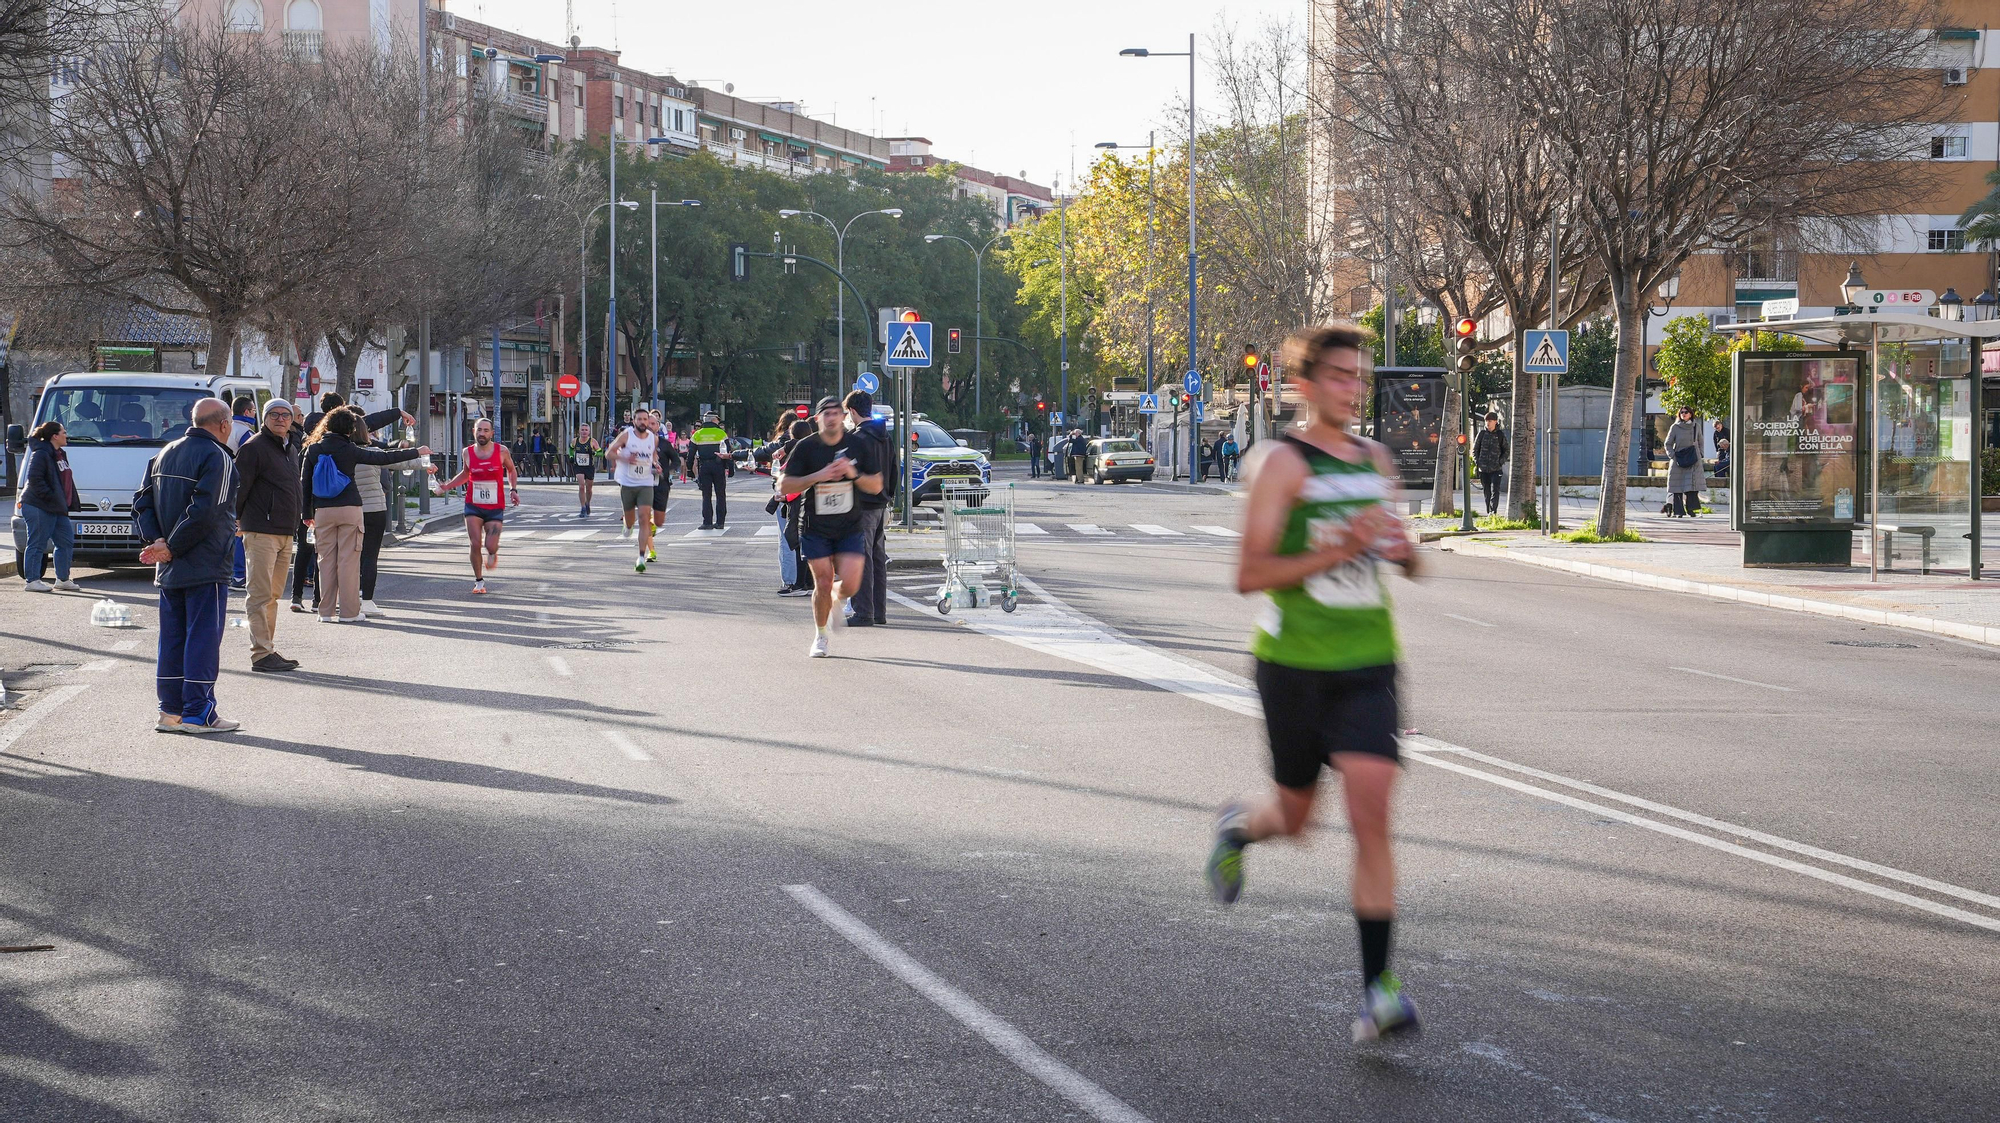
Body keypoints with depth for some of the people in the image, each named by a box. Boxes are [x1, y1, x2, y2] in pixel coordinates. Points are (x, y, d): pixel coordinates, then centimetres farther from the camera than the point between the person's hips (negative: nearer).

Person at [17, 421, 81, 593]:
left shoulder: (60, 454, 16)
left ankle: (63, 579, 18)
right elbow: (34, 479, -21)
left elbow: (66, 481, 21)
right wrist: (49, 496, -21)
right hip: (39, 507, -10)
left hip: (57, 508, 10)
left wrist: (70, 503, 11)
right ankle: (32, 580, 0)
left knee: (66, 542, 10)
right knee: (37, 544, -4)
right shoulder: (41, 454, -13)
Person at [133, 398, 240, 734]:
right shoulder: (218, 458, -11)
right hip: (206, 567, -7)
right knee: (203, 637, -4)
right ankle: (198, 713, -4)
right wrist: (171, 548, -15)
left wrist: (156, 540, -2)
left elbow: (142, 504, 10)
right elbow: (204, 512, -21)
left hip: (169, 569, 7)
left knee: (172, 637, 11)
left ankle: (171, 710, 13)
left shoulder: (165, 454, 14)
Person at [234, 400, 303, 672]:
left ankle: (268, 649, 18)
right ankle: (262, 654, -10)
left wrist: (302, 513, 24)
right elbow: (239, 487, -9)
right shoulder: (254, 447, -9)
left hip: (285, 532, 9)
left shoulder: (291, 450, 18)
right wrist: (235, 521, -7)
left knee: (273, 595, 13)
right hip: (261, 532, -9)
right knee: (260, 594, -8)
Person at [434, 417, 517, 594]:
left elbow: (511, 470, 13)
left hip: (495, 508, -1)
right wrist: (447, 486, 9)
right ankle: (479, 581, 9)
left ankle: (493, 553, 31)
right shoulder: (468, 452, 0)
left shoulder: (501, 451, -6)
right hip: (473, 506, 1)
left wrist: (514, 490, -1)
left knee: (490, 546, -9)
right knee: (475, 544, -9)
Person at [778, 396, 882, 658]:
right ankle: (820, 636, 20)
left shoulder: (859, 445, 0)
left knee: (850, 585, -11)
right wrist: (817, 476, -19)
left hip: (850, 528, 1)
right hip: (815, 530, -1)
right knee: (823, 584, -3)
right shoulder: (806, 447, -5)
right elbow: (785, 486, -6)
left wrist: (854, 475, -15)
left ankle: (836, 600, 27)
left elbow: (877, 485, 4)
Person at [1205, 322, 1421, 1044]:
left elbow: (1396, 557, 25)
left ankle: (1377, 991, -10)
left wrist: (1403, 550, 2)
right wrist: (1339, 551, -22)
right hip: (1295, 662, -3)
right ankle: (1238, 827, 49)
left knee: (1371, 814, -10)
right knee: (1295, 817, 11)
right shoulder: (1283, 463, -7)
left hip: (1369, 662, 3)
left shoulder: (1376, 462, 11)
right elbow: (1249, 575, -14)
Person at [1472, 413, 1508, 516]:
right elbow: (1475, 449, 13)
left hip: (1496, 469, -2)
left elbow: (1506, 450, 10)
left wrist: (1501, 461, -6)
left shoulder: (1500, 435, 2)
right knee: (1487, 492, 8)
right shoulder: (1482, 434, 6)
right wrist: (1476, 461, -1)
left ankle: (1493, 511, -19)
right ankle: (1488, 512, 15)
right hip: (1483, 469, 2)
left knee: (1495, 491, -14)